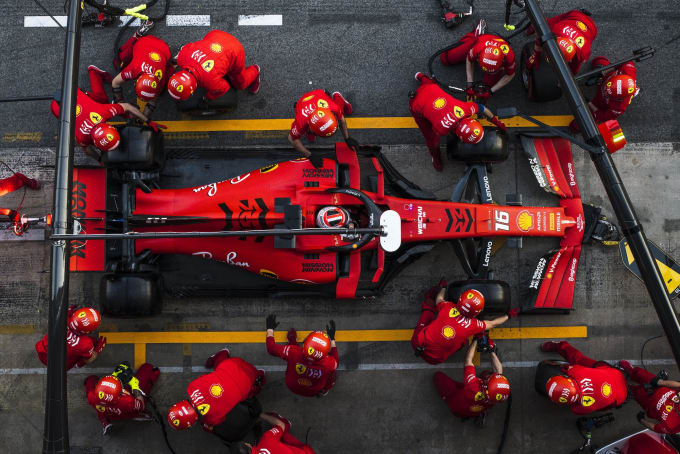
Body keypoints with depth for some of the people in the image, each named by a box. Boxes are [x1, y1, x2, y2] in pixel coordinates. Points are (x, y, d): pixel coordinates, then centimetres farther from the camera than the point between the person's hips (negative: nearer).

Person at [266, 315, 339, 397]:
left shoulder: (292, 353, -41)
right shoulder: (328, 363, -40)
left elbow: (271, 348, -21)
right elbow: (336, 360, -11)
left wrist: (270, 328, -5)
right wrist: (332, 339, -3)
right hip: (313, 392, -1)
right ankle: (323, 391, 39)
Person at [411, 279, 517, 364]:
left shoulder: (448, 307, -15)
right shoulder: (473, 325, -15)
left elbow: (439, 298, 12)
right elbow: (493, 324, 7)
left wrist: (443, 287, 34)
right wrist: (509, 315, 24)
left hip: (418, 344, 0)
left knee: (428, 312, 18)